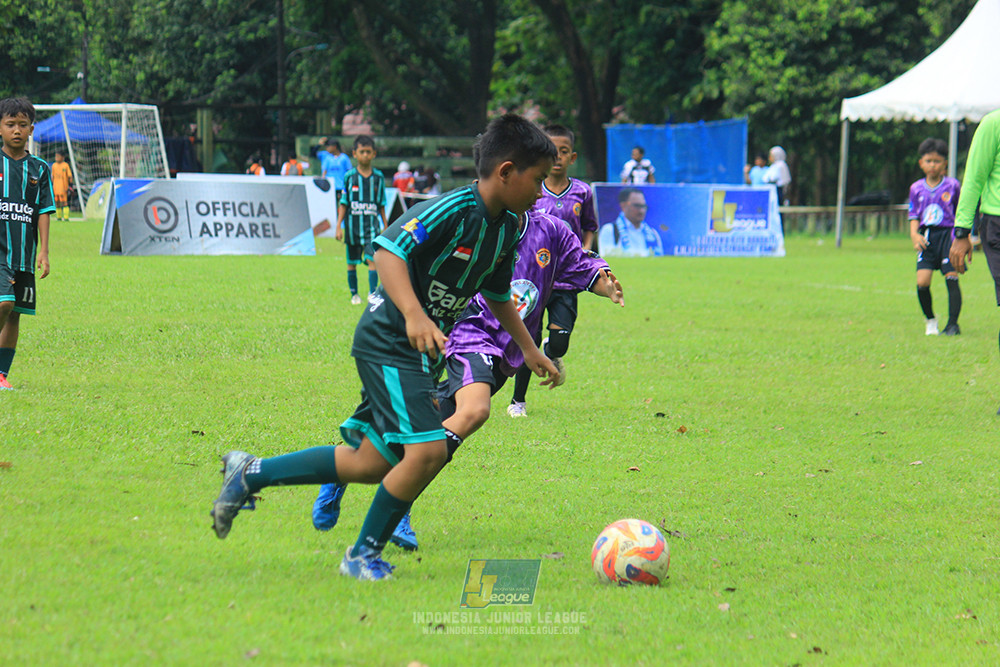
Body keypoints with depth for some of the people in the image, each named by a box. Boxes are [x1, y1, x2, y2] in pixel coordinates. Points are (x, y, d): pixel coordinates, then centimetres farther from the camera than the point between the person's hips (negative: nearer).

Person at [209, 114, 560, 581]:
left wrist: (529, 351, 27)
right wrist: (413, 314, -42)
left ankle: (250, 474, 22)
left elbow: (498, 296, 24)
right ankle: (364, 554, -2)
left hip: (422, 350, 9)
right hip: (389, 342, -9)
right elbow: (388, 250, -30)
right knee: (428, 450, -20)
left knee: (370, 464, 9)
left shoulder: (508, 227, 7)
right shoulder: (453, 209, -21)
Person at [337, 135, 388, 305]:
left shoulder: (378, 177, 4)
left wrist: (385, 226, 11)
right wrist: (339, 226, -2)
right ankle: (354, 294, 20)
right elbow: (343, 203, 3)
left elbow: (382, 205, 10)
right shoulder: (349, 176, 1)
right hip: (353, 224, 0)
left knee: (372, 259, -14)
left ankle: (372, 293, -14)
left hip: (372, 223, 0)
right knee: (352, 263, 8)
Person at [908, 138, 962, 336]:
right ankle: (930, 320, 11)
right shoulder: (916, 188, 9)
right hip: (927, 237, 2)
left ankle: (953, 323, -2)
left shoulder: (952, 186, 3)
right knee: (922, 282, -10)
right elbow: (914, 216, 10)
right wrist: (914, 234, -7)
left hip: (948, 234, -2)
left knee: (952, 279, -9)